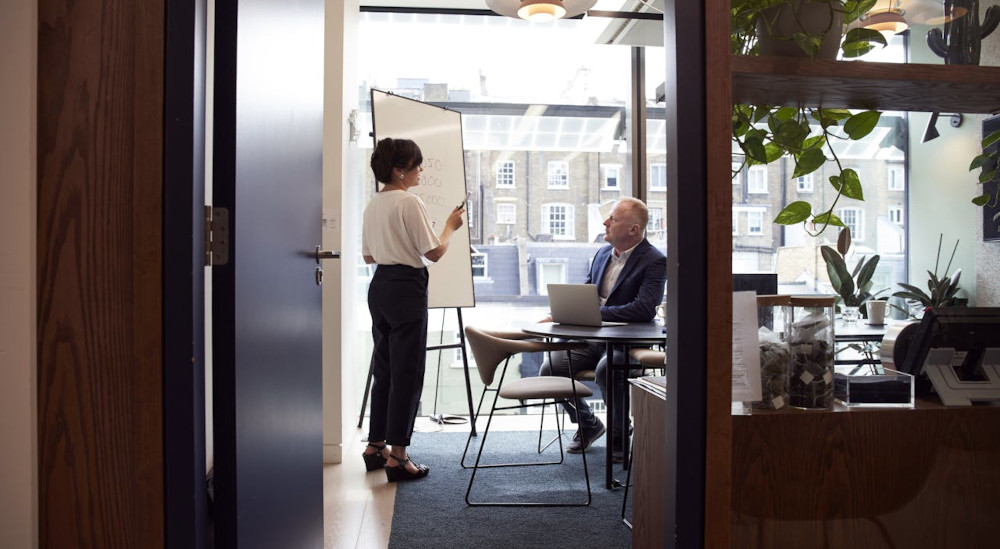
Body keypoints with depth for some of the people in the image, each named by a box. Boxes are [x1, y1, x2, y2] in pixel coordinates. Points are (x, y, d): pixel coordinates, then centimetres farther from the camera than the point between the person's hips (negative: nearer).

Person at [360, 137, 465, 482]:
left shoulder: (373, 204, 12)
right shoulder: (410, 203, -14)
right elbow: (434, 253, -14)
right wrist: (451, 226, 2)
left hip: (380, 286, 9)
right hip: (407, 288, -9)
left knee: (384, 369, 16)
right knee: (407, 373, -2)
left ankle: (375, 446, 25)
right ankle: (397, 456, 3)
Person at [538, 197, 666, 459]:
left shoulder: (655, 261, -9)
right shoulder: (602, 253, 14)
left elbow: (644, 309, -23)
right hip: (591, 338, 7)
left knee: (606, 369, -36)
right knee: (549, 369, -13)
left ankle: (620, 435, -6)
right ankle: (588, 424, 14)